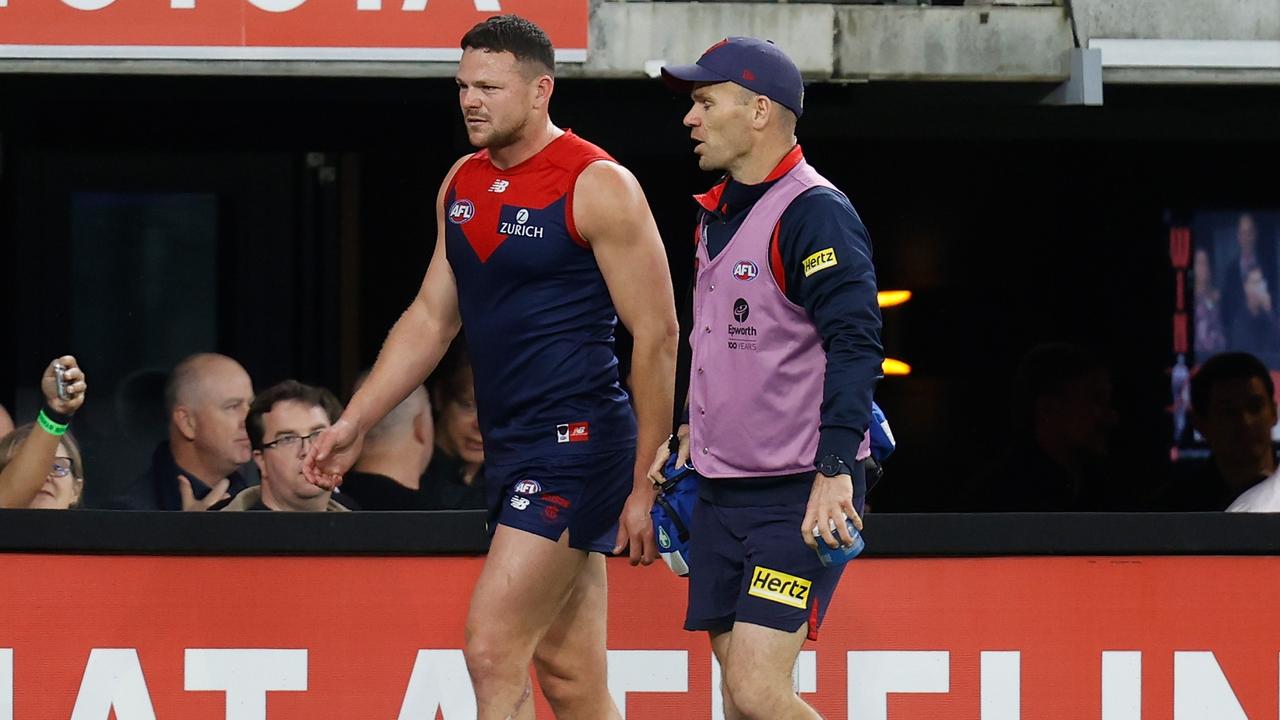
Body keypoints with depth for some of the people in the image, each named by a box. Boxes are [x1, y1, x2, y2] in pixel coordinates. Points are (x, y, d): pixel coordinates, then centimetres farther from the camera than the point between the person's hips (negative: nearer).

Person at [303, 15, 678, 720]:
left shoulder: (598, 187, -10)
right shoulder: (462, 184, 13)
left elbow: (656, 335, -11)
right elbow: (431, 317, 23)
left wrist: (647, 483, -13)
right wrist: (354, 423, 16)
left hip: (577, 443, -8)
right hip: (509, 449, 8)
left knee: (492, 646, -15)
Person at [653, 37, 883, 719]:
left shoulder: (815, 214, -14)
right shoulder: (719, 213, 15)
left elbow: (856, 345, -22)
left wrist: (835, 471, -30)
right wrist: (688, 432, 24)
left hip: (801, 500, -9)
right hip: (720, 494, 9)